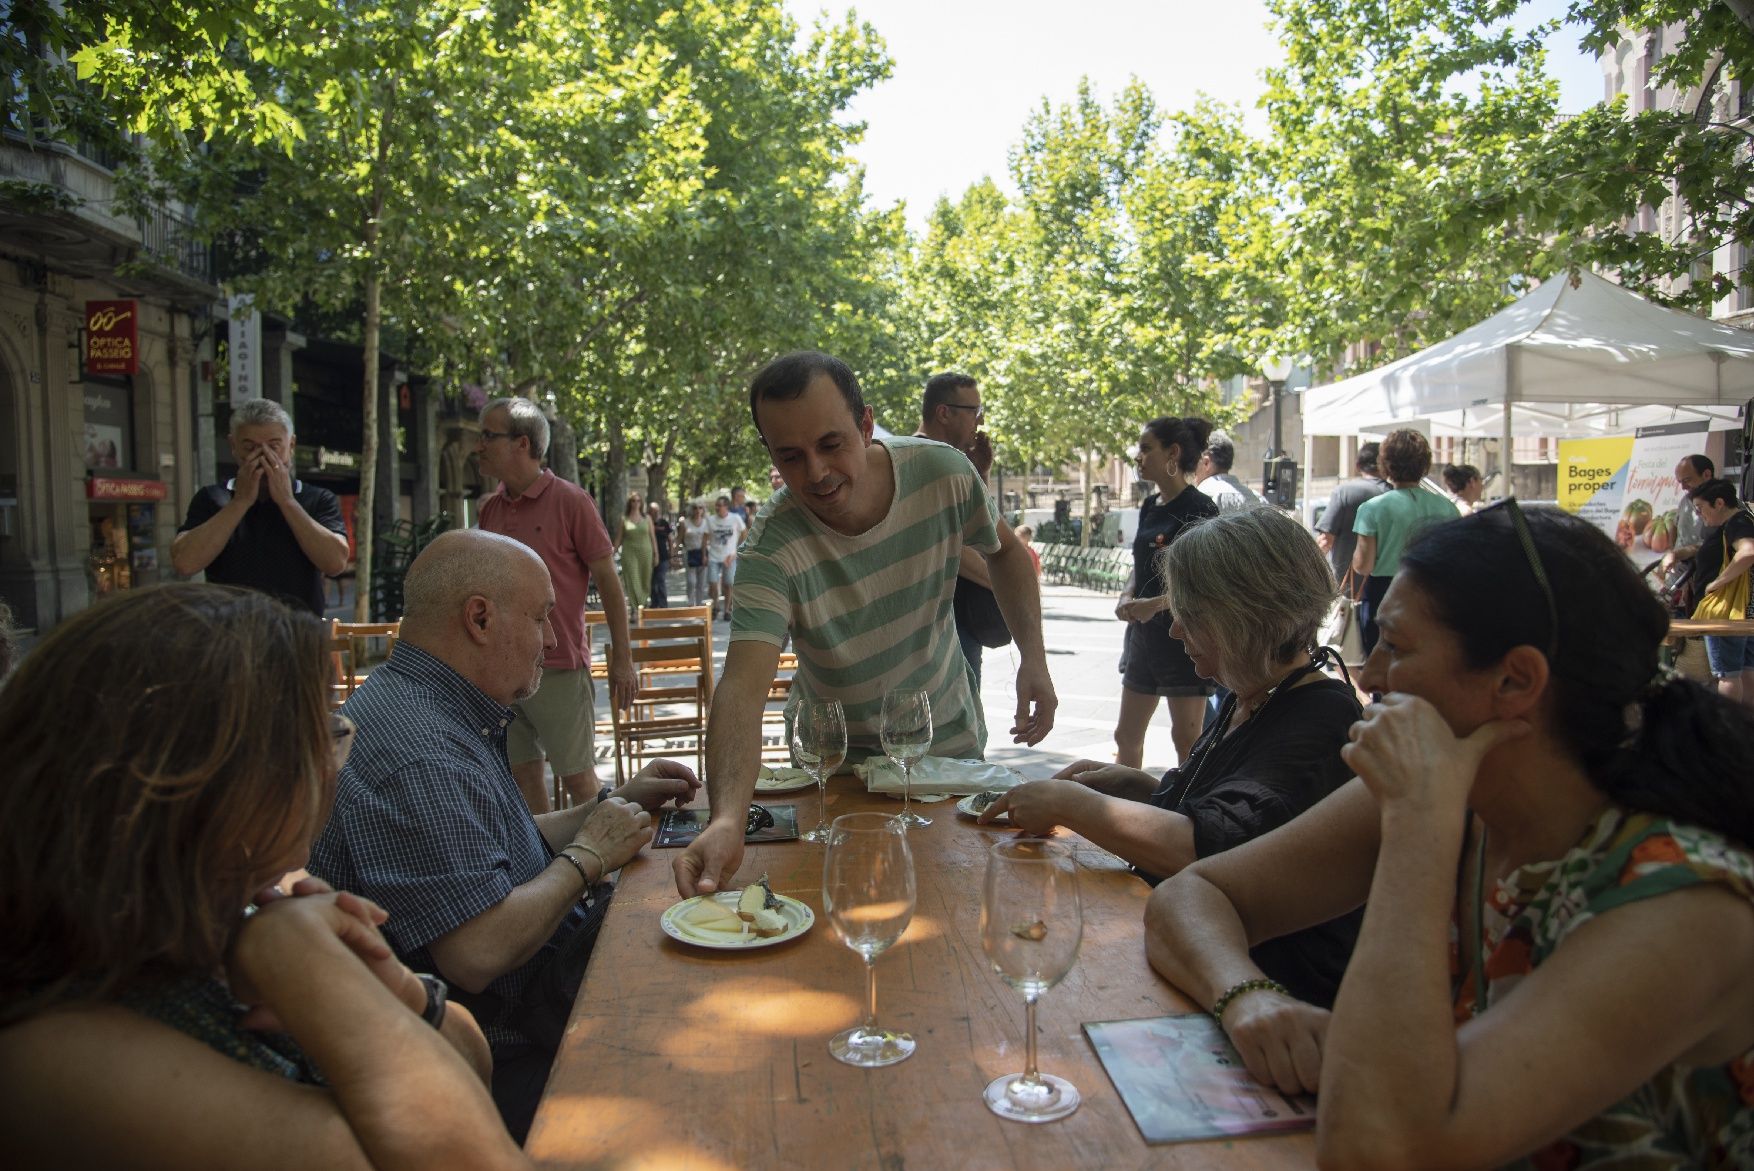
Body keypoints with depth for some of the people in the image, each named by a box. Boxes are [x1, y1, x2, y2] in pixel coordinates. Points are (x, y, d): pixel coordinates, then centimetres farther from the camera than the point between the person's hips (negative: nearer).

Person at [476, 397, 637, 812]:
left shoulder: (570, 501, -7)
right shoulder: (490, 508, 9)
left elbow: (608, 581, -6)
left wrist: (621, 659, -8)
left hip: (559, 668, -5)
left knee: (577, 777, 2)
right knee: (522, 774, 12)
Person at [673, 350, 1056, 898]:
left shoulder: (943, 472, -20)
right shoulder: (774, 550, -30)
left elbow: (1005, 551, 1)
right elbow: (743, 689, -41)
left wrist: (1033, 658, -9)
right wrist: (727, 820, -58)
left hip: (949, 741, 2)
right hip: (837, 763, -2)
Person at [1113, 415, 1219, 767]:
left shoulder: (1199, 509, -13)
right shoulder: (1150, 506, 12)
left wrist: (1158, 603, -28)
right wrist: (1127, 597, 0)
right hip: (1143, 634, 8)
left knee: (1187, 740, 0)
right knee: (1126, 735, 13)